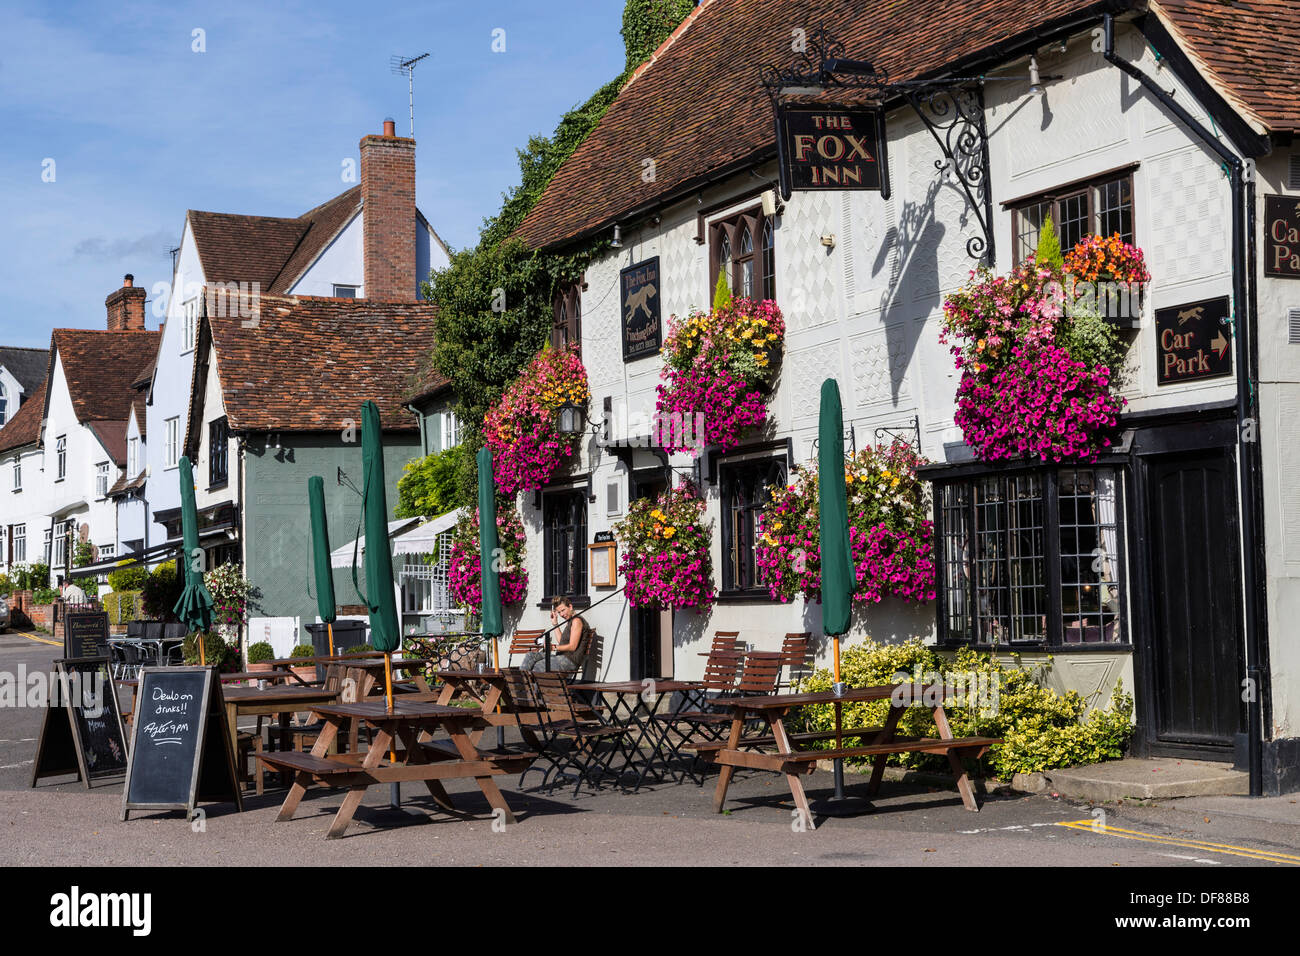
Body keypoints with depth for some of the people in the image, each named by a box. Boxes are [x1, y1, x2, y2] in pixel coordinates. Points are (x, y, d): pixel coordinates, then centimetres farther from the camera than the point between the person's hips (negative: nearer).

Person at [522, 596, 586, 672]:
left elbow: (572, 647, -17)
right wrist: (555, 624, 18)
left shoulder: (576, 621, -11)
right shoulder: (570, 622, 20)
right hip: (562, 656, 10)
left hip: (571, 660, -10)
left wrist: (554, 647, -20)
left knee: (538, 666, -24)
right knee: (530, 656, -1)